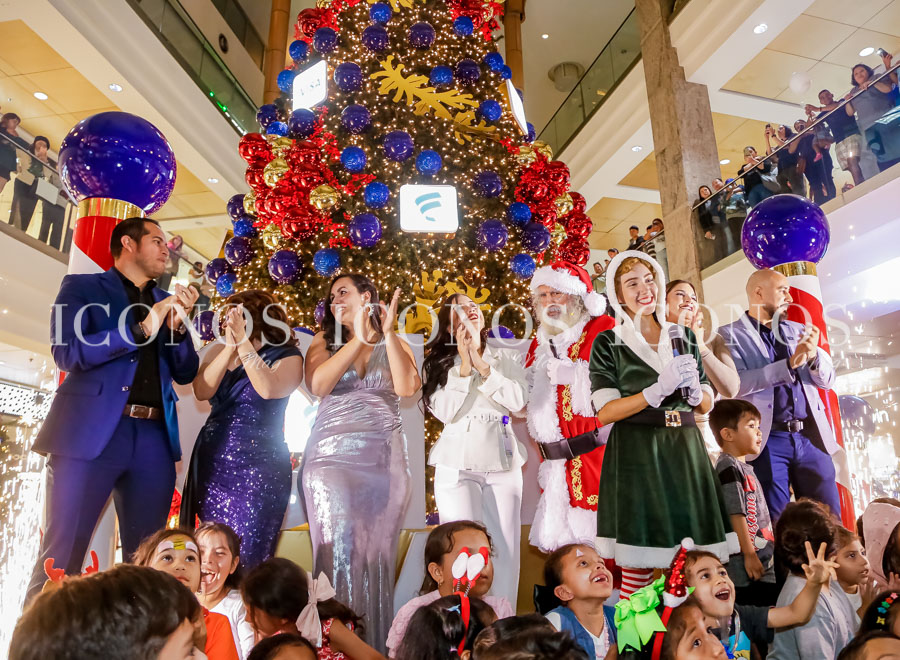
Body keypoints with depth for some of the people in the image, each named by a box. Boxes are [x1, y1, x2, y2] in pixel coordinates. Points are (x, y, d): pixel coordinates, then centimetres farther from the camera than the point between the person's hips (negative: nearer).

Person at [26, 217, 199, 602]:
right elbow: (66, 352, -6)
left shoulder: (166, 302, 20)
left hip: (154, 437, 4)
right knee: (62, 555, -2)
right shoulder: (82, 287, 9)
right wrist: (140, 330, -12)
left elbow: (186, 373, 16)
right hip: (91, 432, -4)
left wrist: (179, 323, 1)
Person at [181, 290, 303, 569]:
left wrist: (243, 342, -20)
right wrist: (230, 348, -12)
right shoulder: (219, 351, 10)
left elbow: (268, 389, -22)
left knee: (247, 556, -3)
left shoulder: (287, 357, -3)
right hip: (213, 462, 4)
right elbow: (202, 391, -6)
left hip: (260, 465, -4)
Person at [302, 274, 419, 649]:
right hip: (332, 456, 0)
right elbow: (317, 385, -6)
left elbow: (408, 387, -5)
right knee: (339, 552, -9)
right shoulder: (324, 342, 15)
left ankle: (375, 645, 12)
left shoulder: (395, 345, 14)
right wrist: (359, 339, -8)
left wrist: (388, 333, -6)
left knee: (376, 555, 1)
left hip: (384, 460, 0)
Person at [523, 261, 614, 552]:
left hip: (597, 456, -6)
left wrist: (575, 374, -18)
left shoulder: (603, 329, -3)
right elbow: (528, 401, 26)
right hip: (557, 464, 6)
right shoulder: (540, 343, 18)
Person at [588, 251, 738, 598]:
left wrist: (693, 389, -8)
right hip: (636, 457, -4)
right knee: (638, 564, -4)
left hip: (686, 452, 4)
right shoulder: (608, 343, 1)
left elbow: (707, 403, 15)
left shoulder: (682, 336, 13)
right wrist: (658, 390, -19)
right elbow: (605, 412, -8)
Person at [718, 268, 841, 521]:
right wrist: (790, 363, -17)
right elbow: (736, 383, -15)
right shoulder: (730, 335, -1)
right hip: (768, 441, -5)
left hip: (811, 437, 5)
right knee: (776, 525, 0)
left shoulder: (799, 331, 15)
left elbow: (827, 380, 12)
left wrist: (813, 354, -8)